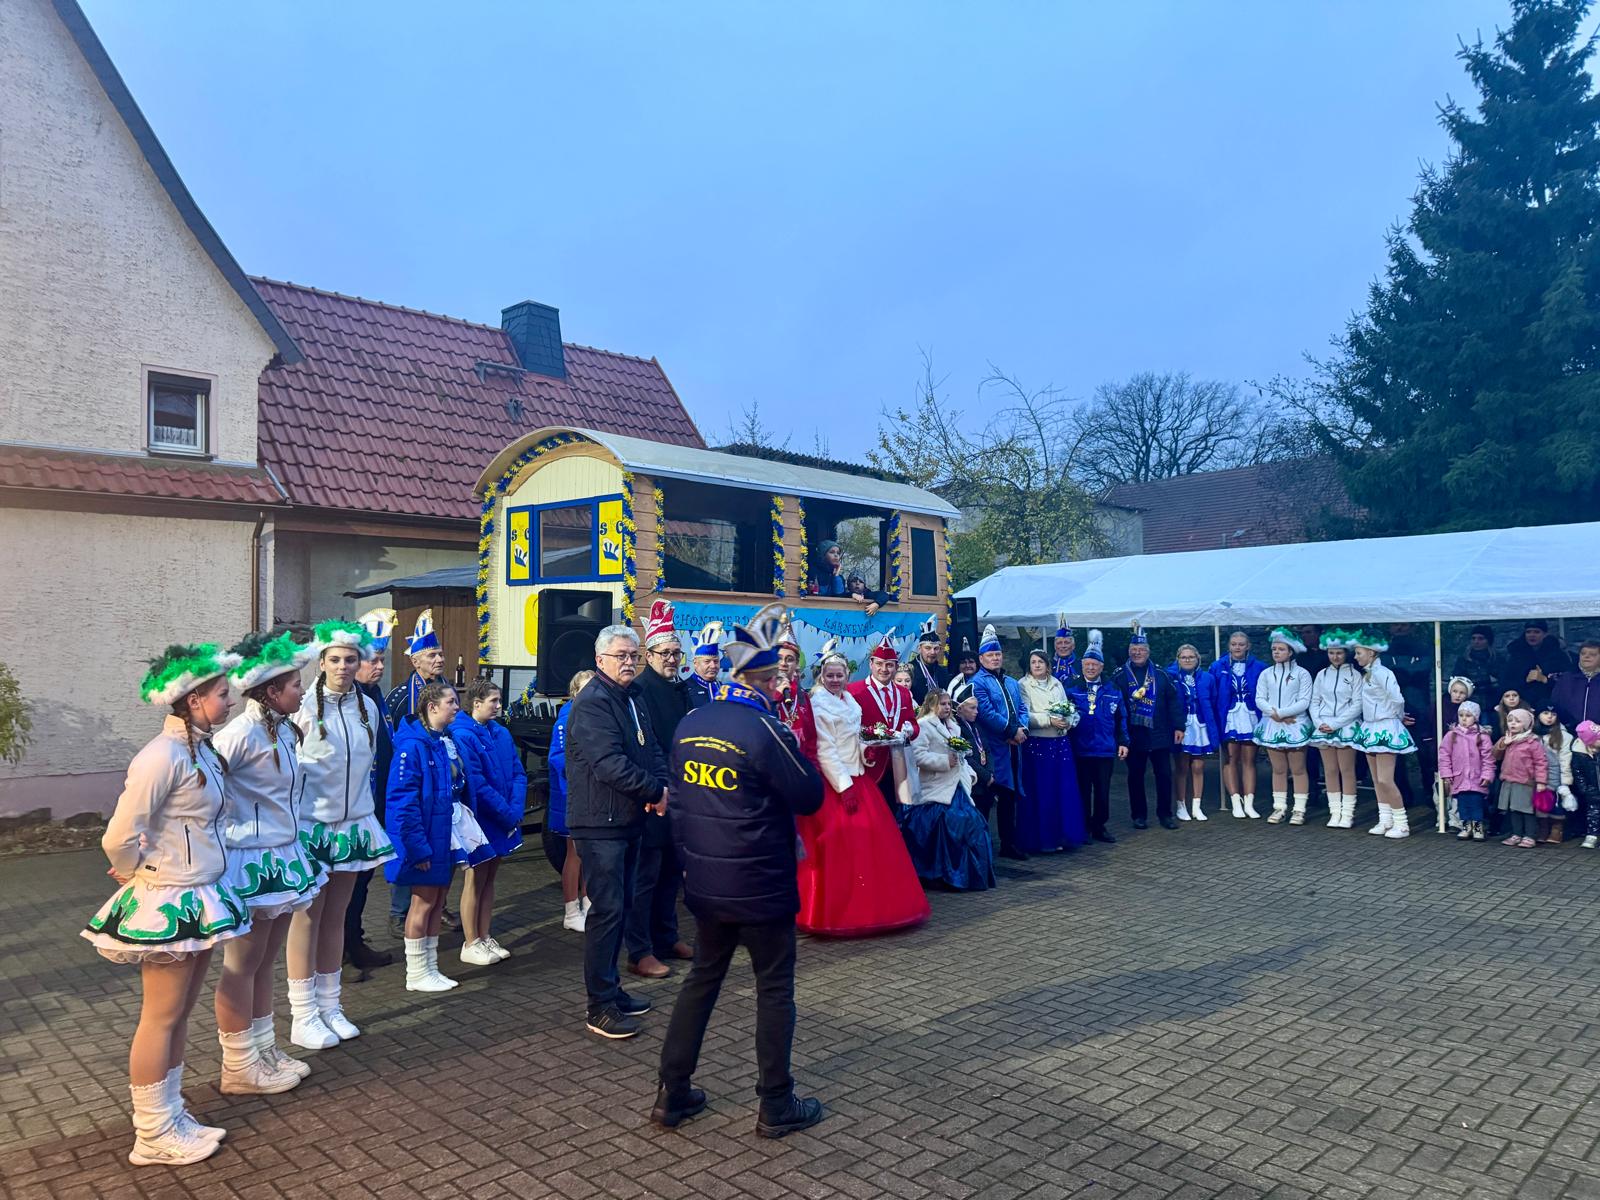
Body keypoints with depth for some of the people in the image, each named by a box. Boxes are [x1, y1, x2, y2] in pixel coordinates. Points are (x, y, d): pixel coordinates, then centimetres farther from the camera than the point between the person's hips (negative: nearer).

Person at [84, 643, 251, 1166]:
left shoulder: (200, 749, 7)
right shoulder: (162, 756, -21)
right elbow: (119, 838, -21)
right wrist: (139, 872, -4)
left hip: (200, 895, 8)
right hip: (168, 903, -8)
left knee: (181, 1013, 16)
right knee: (161, 1018, 4)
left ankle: (170, 1117, 29)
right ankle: (152, 1137, 17)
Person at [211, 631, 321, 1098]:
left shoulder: (285, 729, 6)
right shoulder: (243, 733, -21)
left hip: (283, 857, 8)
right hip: (251, 862, -8)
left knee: (265, 963, 18)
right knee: (241, 967, 6)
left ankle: (264, 1052, 30)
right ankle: (239, 1068, 20)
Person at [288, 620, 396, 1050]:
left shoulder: (367, 707, 6)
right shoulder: (304, 706, -11)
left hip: (353, 823, 5)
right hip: (311, 824, -5)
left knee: (335, 916, 13)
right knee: (307, 918, 3)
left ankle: (329, 1006, 23)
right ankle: (303, 1016, 13)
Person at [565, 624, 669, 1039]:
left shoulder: (633, 699, 14)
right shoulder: (592, 703, -16)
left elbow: (651, 750, 11)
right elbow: (609, 764, -25)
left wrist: (661, 787, -9)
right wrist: (655, 791, -20)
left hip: (629, 818, 9)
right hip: (601, 822, -9)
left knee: (621, 906, 16)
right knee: (607, 909, -5)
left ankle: (610, 988, 28)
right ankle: (600, 1008, 4)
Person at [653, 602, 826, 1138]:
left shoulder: (688, 725, 2)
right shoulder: (765, 729, -19)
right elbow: (809, 797, -11)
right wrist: (794, 750, 1)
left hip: (705, 885, 6)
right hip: (760, 887, -6)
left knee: (702, 979, 19)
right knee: (774, 988, 9)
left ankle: (672, 1095, 25)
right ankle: (776, 1106, 18)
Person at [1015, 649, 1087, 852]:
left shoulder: (1056, 683, 15)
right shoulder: (1023, 685, -2)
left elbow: (1068, 710, 14)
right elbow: (1024, 715, -11)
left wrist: (1068, 721, -8)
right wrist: (1049, 720, -20)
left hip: (1061, 743, 5)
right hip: (1036, 744, -5)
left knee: (1065, 790, 5)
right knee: (1040, 793, -2)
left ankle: (1065, 835, 16)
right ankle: (1043, 839, 6)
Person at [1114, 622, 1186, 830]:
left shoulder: (1160, 674, 6)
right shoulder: (1119, 676, 0)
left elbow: (1174, 701, 5)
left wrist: (1178, 727, 0)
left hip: (1160, 735, 1)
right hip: (1133, 737, -1)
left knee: (1164, 775, 4)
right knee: (1135, 776, 6)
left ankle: (1165, 814, 16)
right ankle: (1139, 815, 16)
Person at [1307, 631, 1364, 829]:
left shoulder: (1354, 675, -1)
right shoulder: (1322, 675, 10)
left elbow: (1357, 705, -6)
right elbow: (1314, 701, 11)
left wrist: (1336, 723, -12)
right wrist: (1319, 722, -6)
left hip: (1346, 727, -3)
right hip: (1324, 728, 3)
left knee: (1347, 770, -3)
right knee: (1330, 771, 5)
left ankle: (1347, 813, 2)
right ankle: (1335, 811, 10)